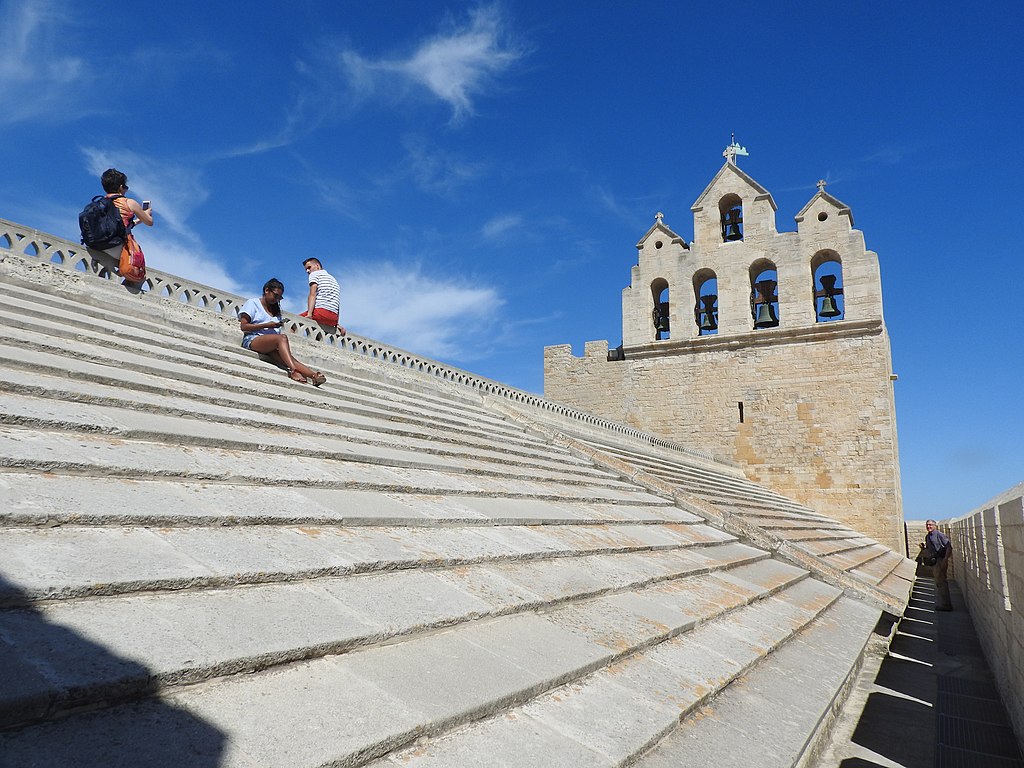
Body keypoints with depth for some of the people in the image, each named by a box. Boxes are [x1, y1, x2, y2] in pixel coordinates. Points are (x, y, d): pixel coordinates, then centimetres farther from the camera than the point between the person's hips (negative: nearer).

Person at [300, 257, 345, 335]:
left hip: (322, 310, -7)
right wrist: (336, 324, 20)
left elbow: (312, 294, -5)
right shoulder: (333, 279, 33)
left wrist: (309, 314, -16)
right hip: (333, 319, 7)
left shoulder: (314, 274, 12)